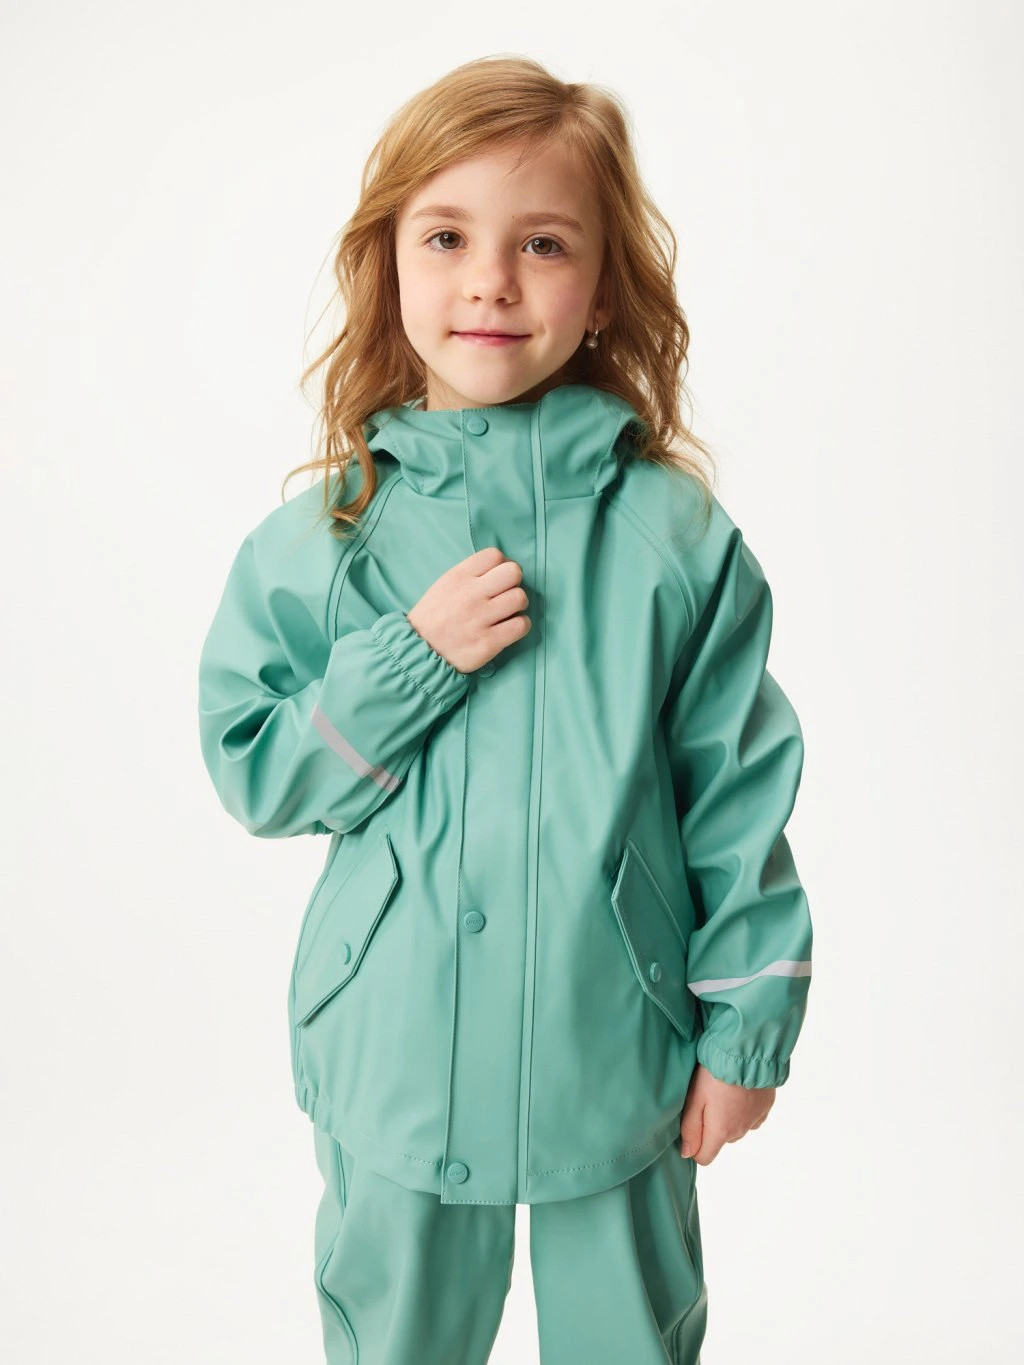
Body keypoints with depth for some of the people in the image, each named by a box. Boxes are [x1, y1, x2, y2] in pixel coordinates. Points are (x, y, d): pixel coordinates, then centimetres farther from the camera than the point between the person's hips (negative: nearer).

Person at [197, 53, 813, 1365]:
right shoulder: (319, 537, -5)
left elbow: (740, 791, -3)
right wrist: (414, 656, -18)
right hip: (396, 1057, 1)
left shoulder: (675, 535, -7)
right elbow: (251, 769, -4)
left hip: (619, 1053, 0)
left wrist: (746, 1027, -1)